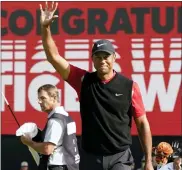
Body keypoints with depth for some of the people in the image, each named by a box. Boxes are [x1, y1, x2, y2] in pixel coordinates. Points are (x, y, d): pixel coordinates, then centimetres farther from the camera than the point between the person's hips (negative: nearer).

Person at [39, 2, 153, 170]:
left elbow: (142, 123, 0)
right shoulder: (83, 80, 2)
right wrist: (45, 28, -17)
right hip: (90, 156, 3)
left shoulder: (129, 86, -3)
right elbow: (54, 57, -4)